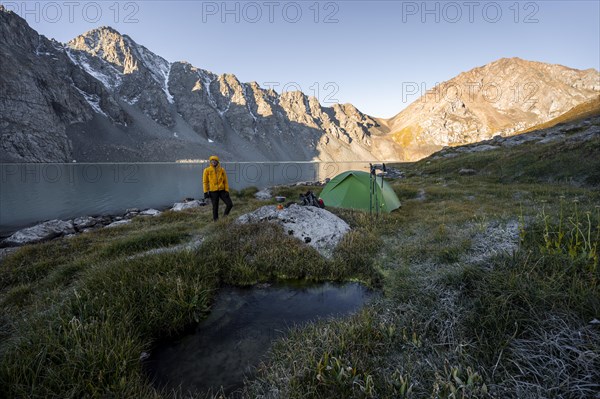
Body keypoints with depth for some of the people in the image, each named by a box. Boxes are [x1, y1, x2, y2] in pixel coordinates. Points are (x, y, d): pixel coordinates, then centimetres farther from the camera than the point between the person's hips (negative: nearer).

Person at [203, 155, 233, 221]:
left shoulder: (222, 170, 5)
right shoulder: (207, 170, 1)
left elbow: (225, 181, 6)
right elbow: (205, 182, 2)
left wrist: (227, 190, -2)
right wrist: (205, 192, -5)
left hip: (222, 190, 2)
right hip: (213, 191, -2)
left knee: (230, 204, -4)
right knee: (215, 207, 4)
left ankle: (225, 216, 18)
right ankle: (216, 220, 18)